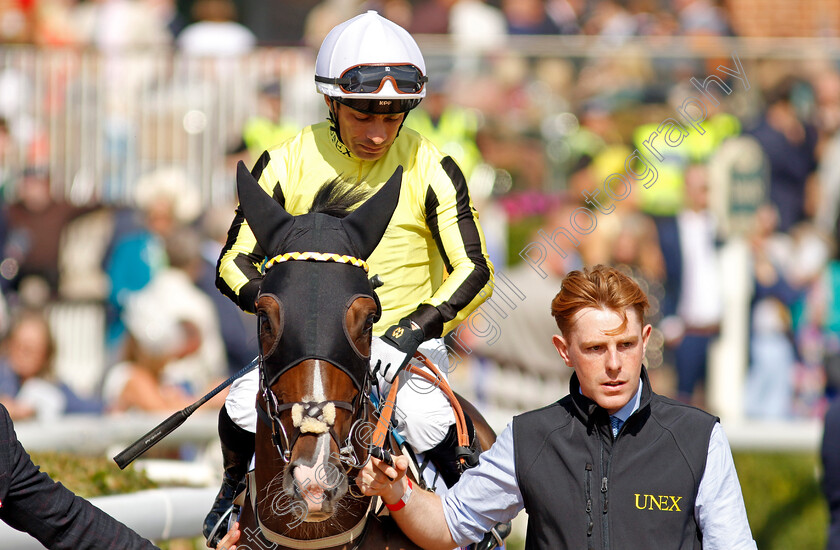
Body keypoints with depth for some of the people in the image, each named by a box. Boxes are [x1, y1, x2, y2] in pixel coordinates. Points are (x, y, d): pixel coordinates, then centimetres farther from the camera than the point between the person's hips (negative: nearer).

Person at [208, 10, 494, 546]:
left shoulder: (430, 169, -7)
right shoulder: (288, 164, -3)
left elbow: (474, 272, -9)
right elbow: (235, 262, 0)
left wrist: (409, 332, -24)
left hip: (408, 340, -1)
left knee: (427, 421, -31)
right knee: (244, 406, -24)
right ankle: (236, 493, 8)